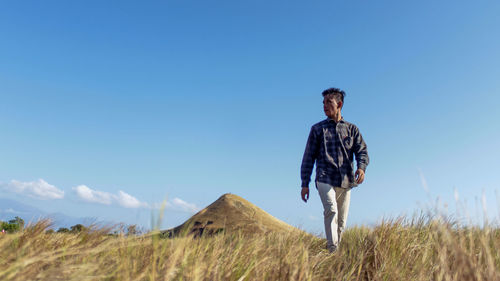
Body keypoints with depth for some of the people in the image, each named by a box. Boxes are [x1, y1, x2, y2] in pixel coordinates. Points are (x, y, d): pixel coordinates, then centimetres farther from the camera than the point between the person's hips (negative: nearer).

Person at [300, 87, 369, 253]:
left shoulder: (351, 129, 16)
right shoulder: (318, 129, 12)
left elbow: (362, 150, 5)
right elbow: (308, 157, 11)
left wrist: (362, 167, -19)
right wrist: (305, 184, 4)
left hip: (345, 181, 3)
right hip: (325, 179, -2)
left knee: (342, 221, 6)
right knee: (331, 211, -25)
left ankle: (335, 248, 21)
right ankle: (332, 250, -27)